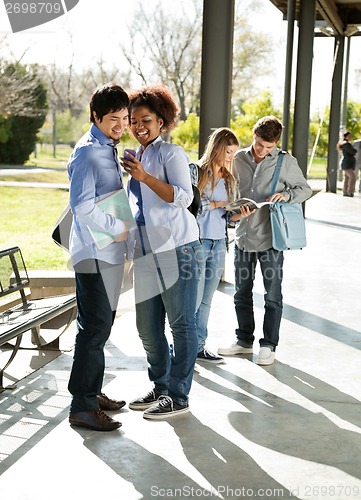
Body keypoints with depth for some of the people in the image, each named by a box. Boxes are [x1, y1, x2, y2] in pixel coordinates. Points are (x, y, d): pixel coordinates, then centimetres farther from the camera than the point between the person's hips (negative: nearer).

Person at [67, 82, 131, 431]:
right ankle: (82, 406, -2)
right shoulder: (88, 152, -14)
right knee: (95, 327, -8)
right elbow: (82, 205, -22)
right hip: (94, 252, -10)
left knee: (101, 325, 15)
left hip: (110, 250, 10)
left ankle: (92, 392, 26)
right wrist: (116, 228, -14)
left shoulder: (110, 150, 16)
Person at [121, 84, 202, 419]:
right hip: (146, 252, 8)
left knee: (181, 323, 0)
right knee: (147, 327, 12)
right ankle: (160, 387, 28)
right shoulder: (133, 158, 19)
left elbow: (184, 197, -17)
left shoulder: (171, 153, -3)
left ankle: (178, 396, 8)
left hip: (177, 248, -8)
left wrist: (145, 176, -23)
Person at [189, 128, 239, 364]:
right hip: (197, 241, -6)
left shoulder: (227, 178, 15)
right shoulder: (195, 171, -4)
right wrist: (217, 204, -13)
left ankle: (199, 346, 18)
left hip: (219, 244, 6)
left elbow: (227, 215, 14)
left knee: (206, 300, 10)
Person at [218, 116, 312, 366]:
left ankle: (268, 345, 16)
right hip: (243, 237, 4)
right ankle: (244, 340, 28)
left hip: (271, 239, -4)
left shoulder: (286, 162, -6)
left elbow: (306, 189, 1)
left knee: (273, 296, 4)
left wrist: (286, 195, -18)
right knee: (242, 293, 14)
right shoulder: (239, 159, 4)